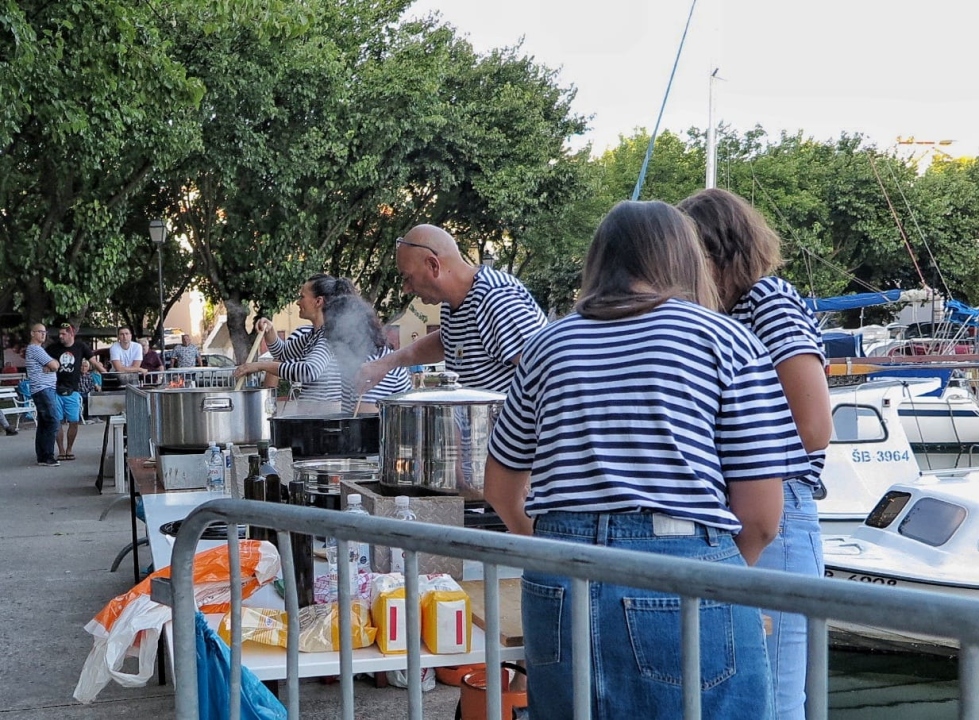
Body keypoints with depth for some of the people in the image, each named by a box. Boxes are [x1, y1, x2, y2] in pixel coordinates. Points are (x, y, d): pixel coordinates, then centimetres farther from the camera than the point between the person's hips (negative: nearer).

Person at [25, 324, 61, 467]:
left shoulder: (31, 349, 22)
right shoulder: (36, 349, -11)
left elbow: (51, 366, 19)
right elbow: (55, 366, -14)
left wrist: (49, 366, -3)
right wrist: (55, 362, 8)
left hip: (43, 391, 11)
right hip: (44, 390, -11)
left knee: (43, 424, 10)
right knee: (54, 422, -13)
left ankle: (41, 456, 12)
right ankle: (47, 457, -14)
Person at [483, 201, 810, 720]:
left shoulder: (547, 345, 13)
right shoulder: (727, 341, 3)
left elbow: (502, 491, 23)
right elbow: (759, 515, -2)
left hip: (556, 587, 4)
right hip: (684, 589, -3)